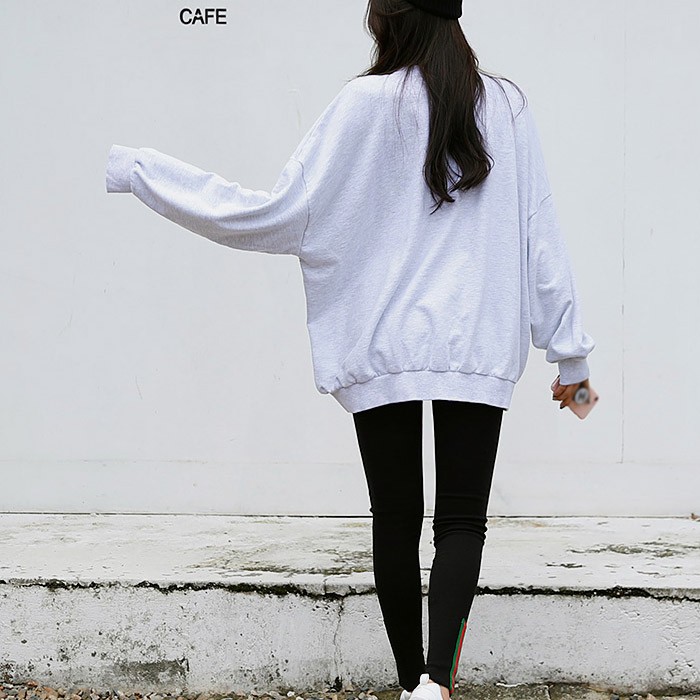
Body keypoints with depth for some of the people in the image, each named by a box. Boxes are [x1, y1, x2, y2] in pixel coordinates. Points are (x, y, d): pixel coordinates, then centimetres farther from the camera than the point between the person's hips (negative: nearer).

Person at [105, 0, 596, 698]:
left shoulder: (366, 103, -4)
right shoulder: (507, 107, 4)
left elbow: (278, 213, -6)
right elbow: (541, 235, 5)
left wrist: (139, 170, 2)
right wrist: (570, 350, 12)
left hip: (381, 349, -1)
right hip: (478, 351, 1)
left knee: (396, 518, 9)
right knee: (461, 519, 1)